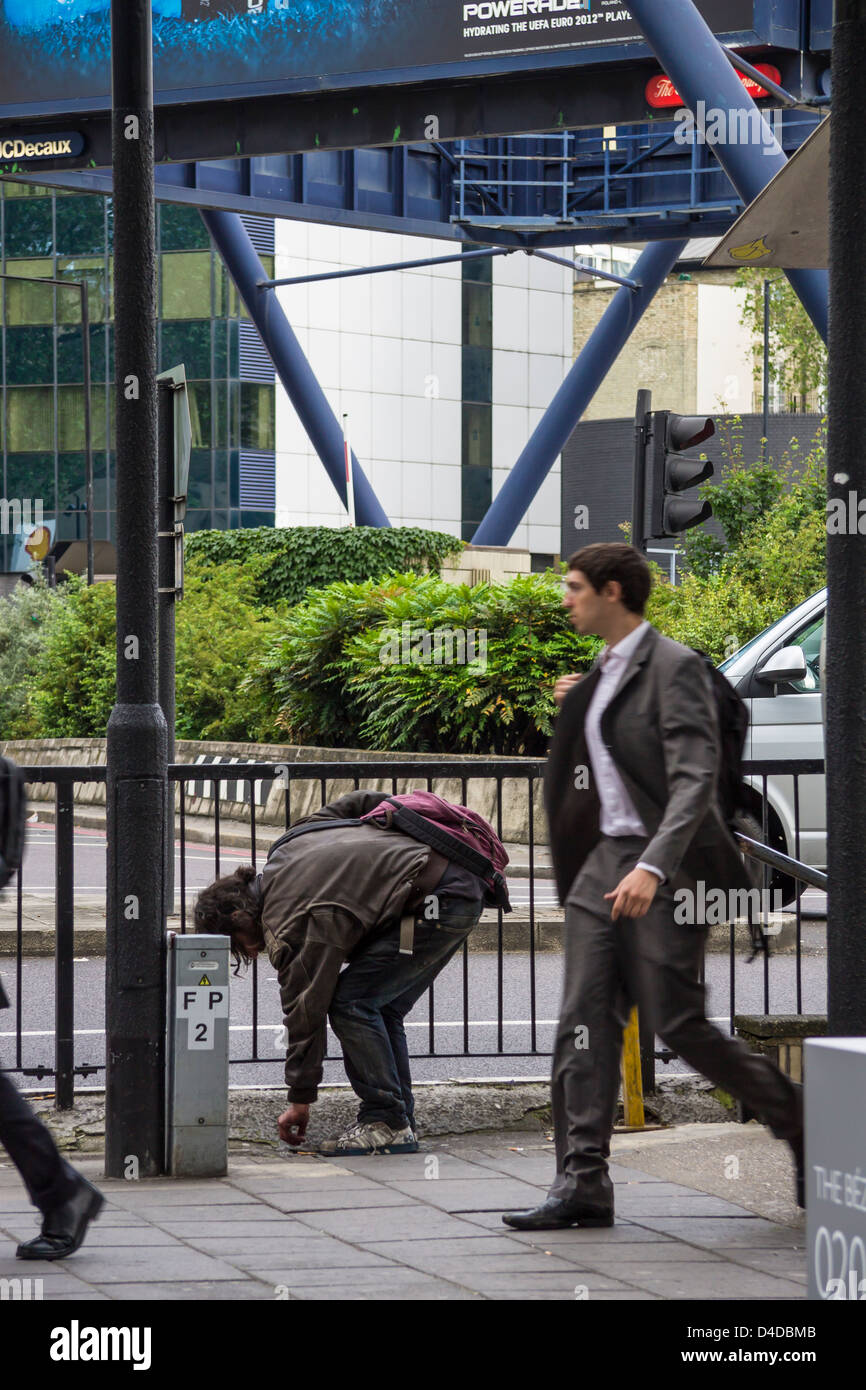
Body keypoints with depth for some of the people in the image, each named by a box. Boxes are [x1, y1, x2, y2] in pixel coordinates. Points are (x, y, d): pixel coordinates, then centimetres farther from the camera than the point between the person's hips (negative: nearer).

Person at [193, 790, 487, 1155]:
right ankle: (400, 1123, 15)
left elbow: (304, 1010, -6)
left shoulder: (288, 923, -10)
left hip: (437, 900, -11)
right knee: (381, 1009, 14)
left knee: (349, 1002, -8)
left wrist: (300, 1101, 1)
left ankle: (388, 1125, -5)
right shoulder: (286, 852, 15)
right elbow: (361, 802, 20)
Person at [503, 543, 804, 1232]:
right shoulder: (602, 675, 16)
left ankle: (794, 1117, 14)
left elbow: (695, 779, -21)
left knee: (677, 1022, -6)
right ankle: (583, 1181, -2)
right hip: (605, 861, 8)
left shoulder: (674, 666, -12)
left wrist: (653, 866, -32)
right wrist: (575, 710, 12)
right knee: (586, 1021, -1)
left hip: (665, 869, -8)